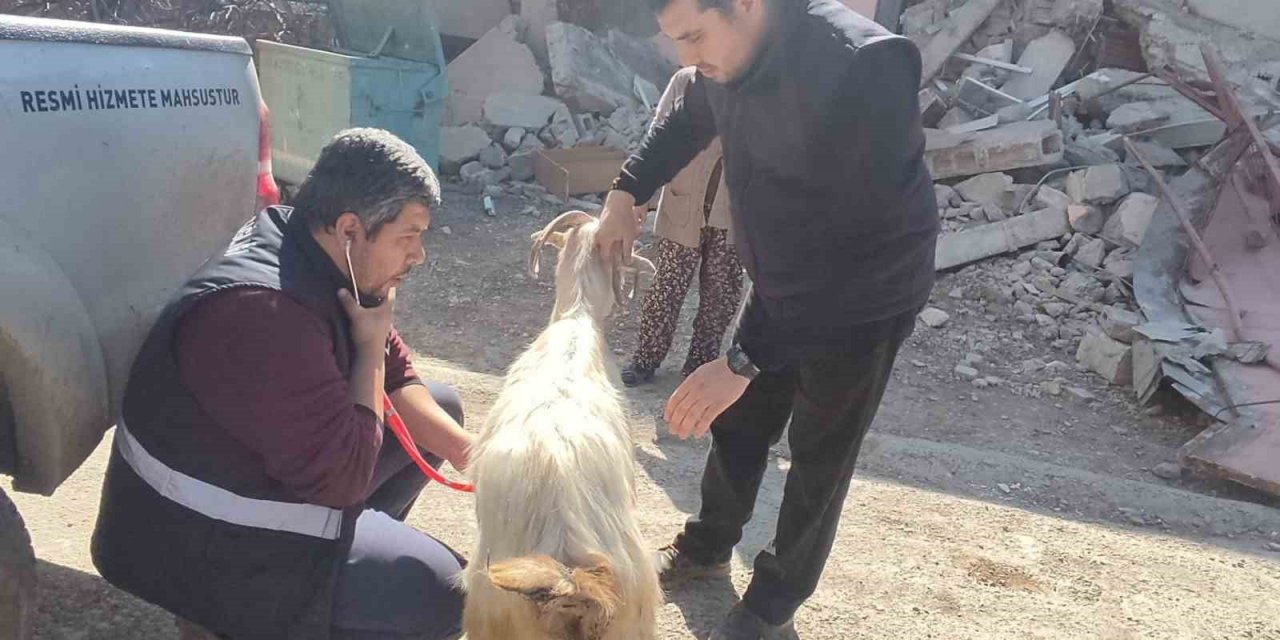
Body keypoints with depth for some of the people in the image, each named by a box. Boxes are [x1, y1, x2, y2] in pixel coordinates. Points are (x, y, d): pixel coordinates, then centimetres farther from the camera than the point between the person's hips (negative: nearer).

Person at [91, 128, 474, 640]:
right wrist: (370, 343, -21)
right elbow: (344, 476, -30)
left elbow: (394, 378, 6)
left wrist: (471, 454, -5)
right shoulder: (262, 314, -33)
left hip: (260, 472, 9)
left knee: (441, 404, 10)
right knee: (439, 592, -13)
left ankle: (361, 543, 11)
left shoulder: (321, 259, -3)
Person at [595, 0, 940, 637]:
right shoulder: (728, 55, -10)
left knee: (818, 458, 8)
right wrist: (625, 192, -3)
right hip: (779, 286, 7)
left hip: (861, 300, -7)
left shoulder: (865, 66, -34)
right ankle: (707, 547, 44)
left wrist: (744, 358, -36)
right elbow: (687, 122, 13)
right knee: (738, 420, 19)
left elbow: (846, 240, -36)